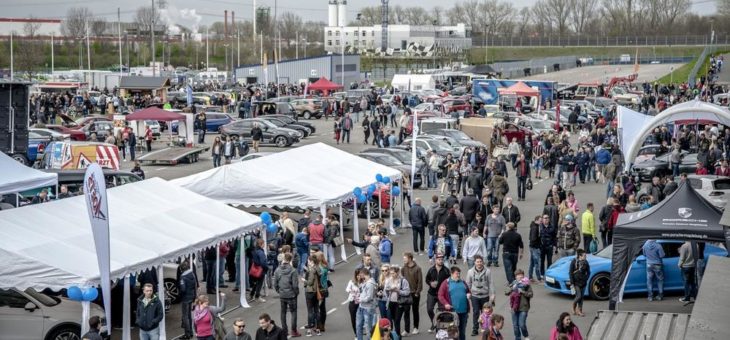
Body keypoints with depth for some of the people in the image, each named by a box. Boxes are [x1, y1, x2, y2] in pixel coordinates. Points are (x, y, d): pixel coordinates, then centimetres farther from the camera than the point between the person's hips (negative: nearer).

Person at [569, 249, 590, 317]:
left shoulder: (585, 262, 0)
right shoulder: (574, 262, -10)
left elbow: (588, 272, 10)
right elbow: (571, 273, -9)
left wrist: (586, 279, -2)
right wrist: (572, 283, -12)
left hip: (583, 282, 4)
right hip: (576, 281, -4)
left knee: (581, 296, 7)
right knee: (579, 296, -10)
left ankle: (579, 311, 15)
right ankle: (574, 307, 14)